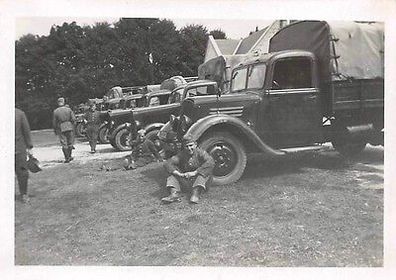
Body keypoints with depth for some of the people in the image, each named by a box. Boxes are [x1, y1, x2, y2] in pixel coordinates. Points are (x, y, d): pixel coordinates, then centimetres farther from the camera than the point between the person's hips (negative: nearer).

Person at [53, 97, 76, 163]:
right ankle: (69, 156, 17)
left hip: (61, 129, 0)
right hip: (69, 127, 0)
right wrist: (72, 125, 9)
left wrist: (55, 130, 13)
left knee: (64, 144, 3)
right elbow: (73, 119, -5)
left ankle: (67, 158, 2)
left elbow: (54, 122, 2)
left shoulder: (55, 111, 0)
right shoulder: (68, 109, 1)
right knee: (70, 142, 13)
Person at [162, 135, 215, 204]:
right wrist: (179, 174, -26)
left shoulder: (200, 152, -6)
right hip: (185, 181, 3)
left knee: (207, 170, -28)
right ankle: (174, 193, -30)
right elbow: (168, 163, -8)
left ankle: (196, 193, -38)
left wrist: (194, 172, -29)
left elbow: (211, 162, -25)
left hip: (199, 180, -3)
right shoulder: (181, 155, 2)